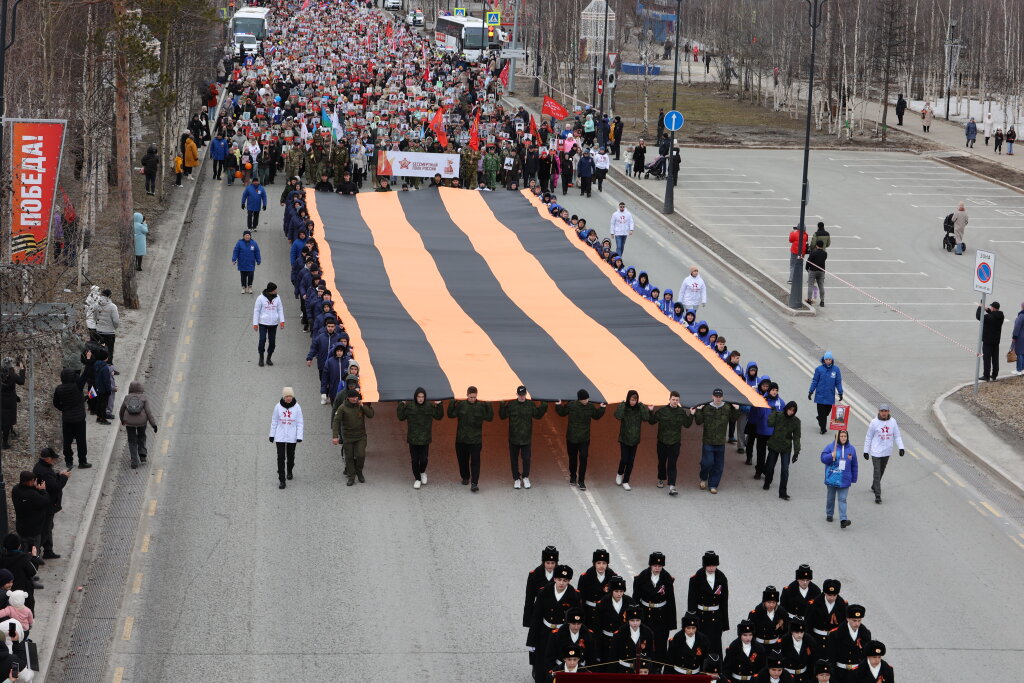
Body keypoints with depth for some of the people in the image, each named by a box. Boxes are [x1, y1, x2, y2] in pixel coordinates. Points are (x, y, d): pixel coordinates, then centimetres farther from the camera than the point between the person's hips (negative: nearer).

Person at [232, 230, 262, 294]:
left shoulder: (253, 243, 1)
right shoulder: (239, 243, -4)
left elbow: (257, 252, 6)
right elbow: (235, 252, -4)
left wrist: (258, 261, 6)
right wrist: (234, 259, -11)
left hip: (251, 264, 0)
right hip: (242, 264, 0)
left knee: (250, 275, -4)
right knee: (243, 276, 6)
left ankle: (250, 287, 14)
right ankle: (244, 287, 20)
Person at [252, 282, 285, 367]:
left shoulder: (277, 298, 2)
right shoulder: (261, 298, -8)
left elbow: (280, 309, 8)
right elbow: (256, 311, -3)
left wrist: (282, 321, -2)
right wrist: (255, 324, -5)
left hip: (274, 324, 3)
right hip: (263, 323, -3)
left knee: (273, 342, 6)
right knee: (262, 340, -7)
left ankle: (269, 358, 20)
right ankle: (261, 358, 9)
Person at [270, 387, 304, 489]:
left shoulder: (297, 407, -5)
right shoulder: (278, 406, -4)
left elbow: (299, 423, -2)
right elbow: (274, 422, 5)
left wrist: (299, 436, -9)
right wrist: (272, 435, 6)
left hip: (292, 437, 1)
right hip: (280, 437, -1)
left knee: (291, 456, 16)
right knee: (281, 458, -7)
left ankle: (289, 471, 43)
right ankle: (281, 480, -6)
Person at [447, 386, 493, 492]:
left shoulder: (481, 406, -5)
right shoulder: (460, 404, -2)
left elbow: (489, 418, -5)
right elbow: (451, 415, -2)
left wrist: (489, 407, -16)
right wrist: (452, 403, -15)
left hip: (475, 440, -2)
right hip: (461, 439, 2)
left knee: (475, 461, -8)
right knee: (462, 459, 15)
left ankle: (474, 483, -9)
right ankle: (465, 477, 36)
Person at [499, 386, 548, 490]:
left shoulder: (531, 405, 1)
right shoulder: (511, 404, -4)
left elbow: (537, 415, 5)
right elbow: (502, 416, -6)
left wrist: (542, 407, -7)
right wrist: (503, 406, -19)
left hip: (526, 438, 0)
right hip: (513, 438, 0)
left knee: (526, 458, -1)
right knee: (514, 459, 7)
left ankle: (525, 477, 19)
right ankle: (516, 479, 20)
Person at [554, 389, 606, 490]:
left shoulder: (591, 407, -5)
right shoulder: (570, 405, -11)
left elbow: (596, 416, 13)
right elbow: (562, 413, 7)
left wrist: (602, 409, 2)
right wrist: (558, 406, -8)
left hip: (584, 439, 0)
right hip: (571, 438, 0)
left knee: (583, 459, -7)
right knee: (572, 458, 14)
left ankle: (581, 481, 1)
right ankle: (573, 477, 35)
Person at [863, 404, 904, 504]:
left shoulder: (892, 421, -1)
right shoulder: (874, 422, -10)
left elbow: (897, 436, 4)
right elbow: (868, 437, -2)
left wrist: (901, 448, -8)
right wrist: (866, 451, 0)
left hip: (887, 452, 4)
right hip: (876, 452, -4)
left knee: (881, 471, 19)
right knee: (877, 473, -8)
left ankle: (874, 486, 42)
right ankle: (877, 496, -8)